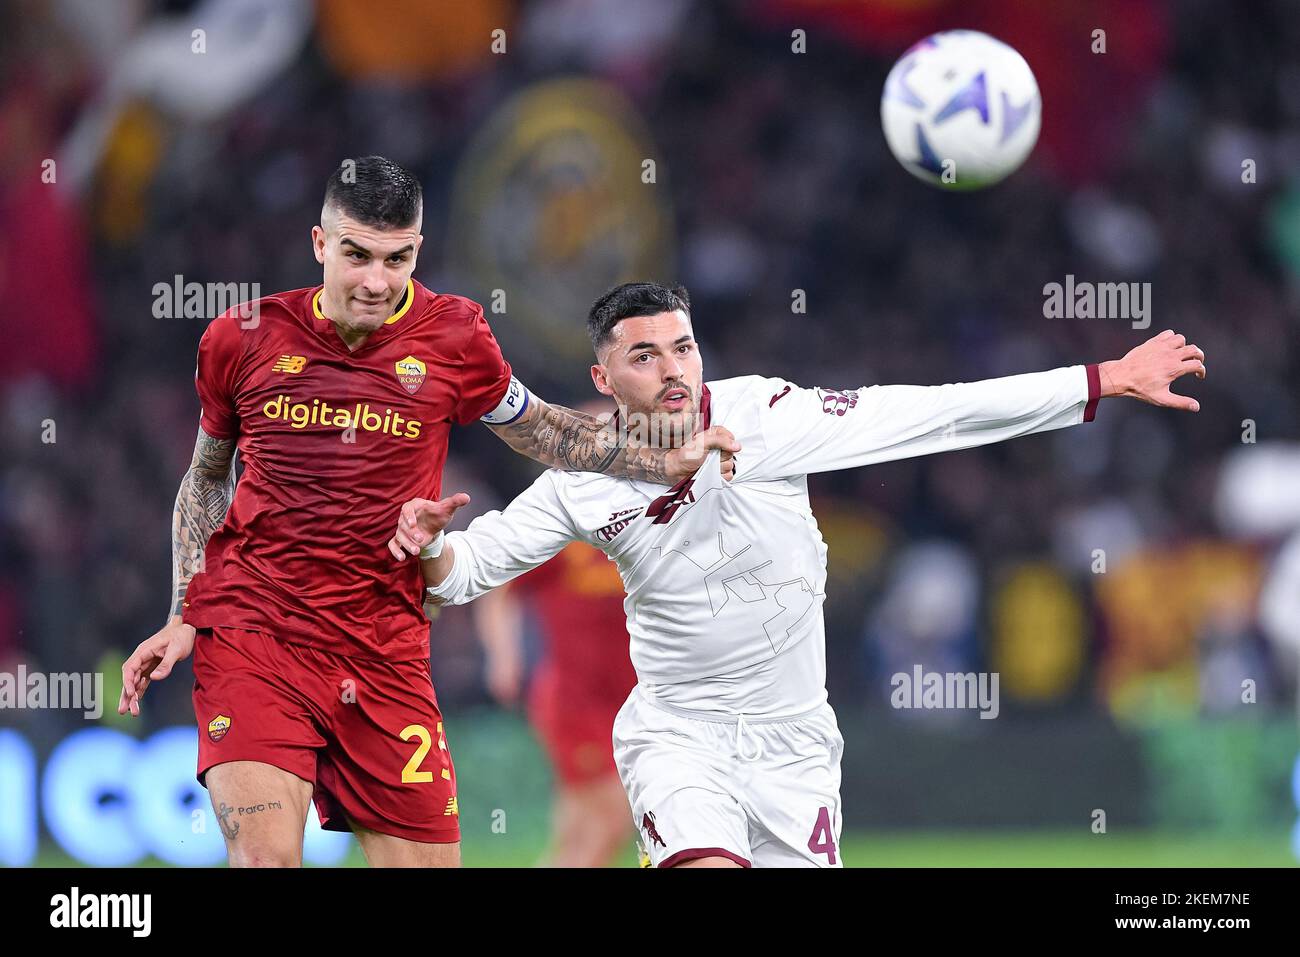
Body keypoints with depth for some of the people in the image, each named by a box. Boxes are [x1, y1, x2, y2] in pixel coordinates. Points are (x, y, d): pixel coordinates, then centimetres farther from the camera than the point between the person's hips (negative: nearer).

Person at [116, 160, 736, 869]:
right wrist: (183, 616, 11)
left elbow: (541, 431, 20)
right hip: (251, 637, -2)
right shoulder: (243, 339, 2)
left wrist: (667, 463, 10)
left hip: (386, 657, 2)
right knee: (265, 853, -22)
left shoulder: (452, 337, 1)